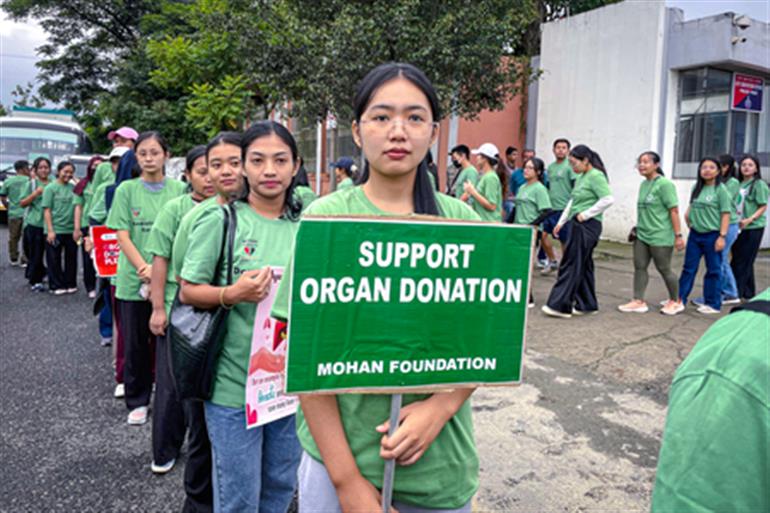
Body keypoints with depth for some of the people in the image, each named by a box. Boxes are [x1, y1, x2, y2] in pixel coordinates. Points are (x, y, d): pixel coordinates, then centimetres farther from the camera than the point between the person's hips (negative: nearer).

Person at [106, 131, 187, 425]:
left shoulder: (179, 189, 2)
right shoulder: (127, 189, 1)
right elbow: (123, 237, -3)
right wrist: (145, 268, -16)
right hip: (133, 280, 0)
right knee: (135, 343, 8)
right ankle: (137, 401, 23)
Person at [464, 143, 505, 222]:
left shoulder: (491, 177, -14)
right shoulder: (484, 176, 14)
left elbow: (491, 206, -20)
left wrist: (473, 192, -16)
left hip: (489, 222, -9)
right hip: (482, 221, 9)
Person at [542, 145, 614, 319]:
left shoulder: (596, 176, -11)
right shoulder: (581, 177, 15)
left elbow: (608, 199, -20)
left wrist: (585, 214, -17)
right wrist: (561, 222, 19)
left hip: (587, 226, -9)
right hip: (578, 225, 9)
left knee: (572, 265, -8)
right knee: (583, 265, 13)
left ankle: (561, 305, -5)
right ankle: (587, 305, 22)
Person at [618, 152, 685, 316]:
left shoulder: (664, 184, -12)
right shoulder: (643, 184, 10)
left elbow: (674, 210, -15)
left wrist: (678, 235, -16)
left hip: (660, 236, -7)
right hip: (642, 235, 7)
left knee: (664, 269, 4)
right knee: (639, 267, 3)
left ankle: (675, 302, 22)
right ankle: (639, 302, 7)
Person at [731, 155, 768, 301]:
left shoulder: (759, 184, -7)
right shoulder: (739, 184, 10)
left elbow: (763, 207, -9)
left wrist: (749, 219, -22)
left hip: (753, 228, -6)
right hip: (739, 227, 7)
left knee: (743, 261, -3)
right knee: (738, 260, 10)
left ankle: (735, 292, 2)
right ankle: (747, 293, 21)